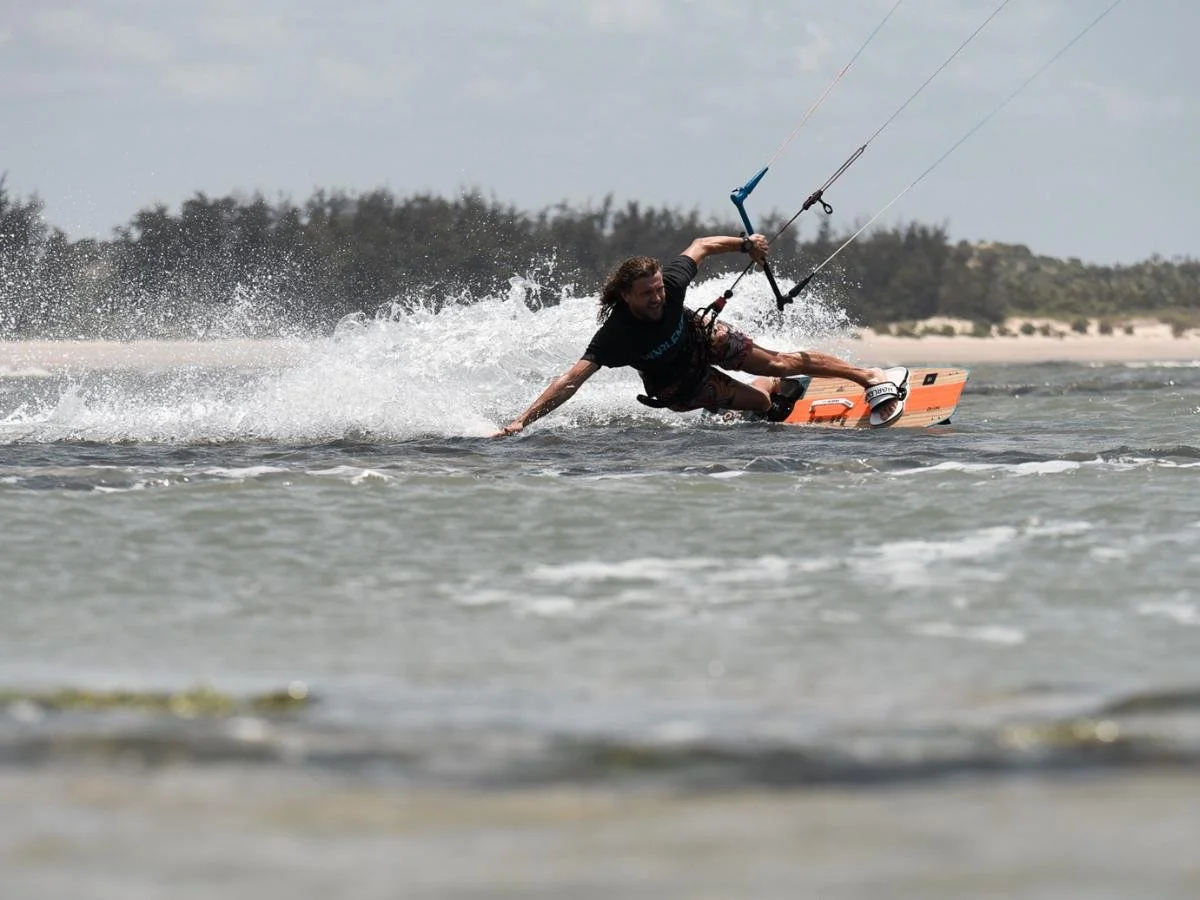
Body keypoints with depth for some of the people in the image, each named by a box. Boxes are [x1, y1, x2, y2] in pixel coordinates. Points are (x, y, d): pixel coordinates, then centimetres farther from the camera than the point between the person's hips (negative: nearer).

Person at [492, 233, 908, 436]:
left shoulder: (670, 282, -33)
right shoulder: (615, 336, -43)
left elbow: (700, 246, -12)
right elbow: (571, 380, -49)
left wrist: (744, 244, -18)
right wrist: (521, 422, -58)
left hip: (701, 338, 2)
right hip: (676, 384, -2)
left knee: (782, 363, 4)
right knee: (760, 403, -1)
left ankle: (871, 376, 26)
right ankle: (780, 389, 39)